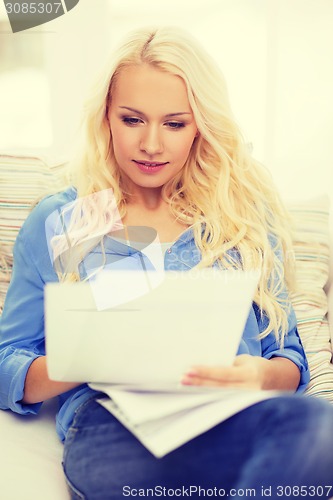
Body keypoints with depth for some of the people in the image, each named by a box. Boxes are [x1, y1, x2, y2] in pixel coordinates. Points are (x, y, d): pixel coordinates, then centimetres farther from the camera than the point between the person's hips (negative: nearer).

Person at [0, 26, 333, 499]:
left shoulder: (246, 214, 16)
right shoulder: (55, 222, 14)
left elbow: (290, 357, 16)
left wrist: (263, 376, -9)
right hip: (112, 429, -2)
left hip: (239, 419, 3)